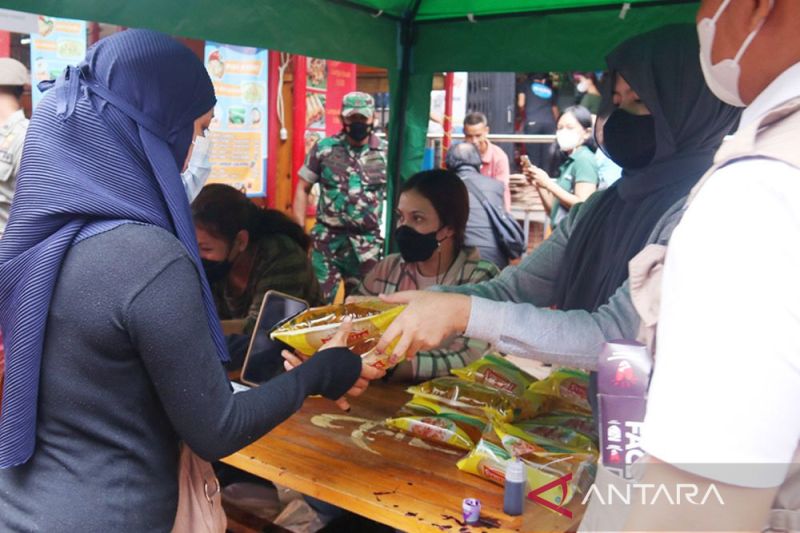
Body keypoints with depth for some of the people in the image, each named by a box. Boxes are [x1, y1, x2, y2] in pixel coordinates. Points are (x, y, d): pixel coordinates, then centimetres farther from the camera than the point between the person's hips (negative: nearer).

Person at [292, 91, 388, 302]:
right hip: (327, 239, -1)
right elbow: (303, 189, 5)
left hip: (368, 242, 1)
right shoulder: (323, 148, 1)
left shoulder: (386, 153, 1)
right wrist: (300, 230, -3)